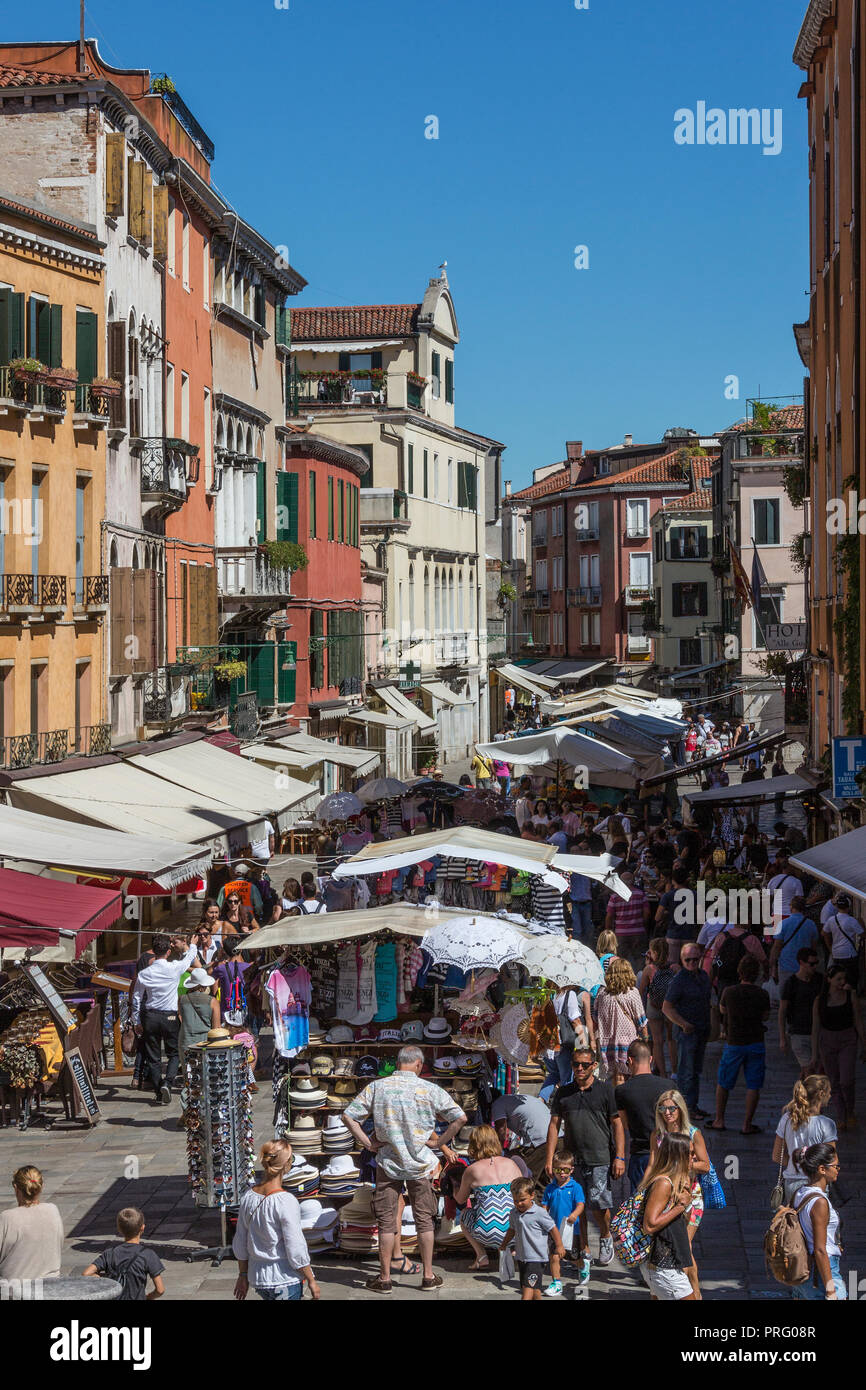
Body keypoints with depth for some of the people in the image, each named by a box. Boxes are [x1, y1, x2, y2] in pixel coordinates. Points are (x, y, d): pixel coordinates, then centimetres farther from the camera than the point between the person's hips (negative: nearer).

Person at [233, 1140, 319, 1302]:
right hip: (285, 1282, -7)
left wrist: (243, 1275, 20)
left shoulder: (248, 1196, -1)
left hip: (258, 1278, 7)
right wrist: (311, 1281, -5)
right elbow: (296, 1250, -16)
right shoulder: (286, 1201, -20)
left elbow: (240, 1244, 8)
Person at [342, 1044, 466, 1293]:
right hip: (420, 1163, 0)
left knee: (386, 1221, 7)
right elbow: (460, 1118, -8)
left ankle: (385, 1278, 11)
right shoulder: (430, 1090, -6)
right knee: (424, 1219, 11)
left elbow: (348, 1116, -6)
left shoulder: (377, 1087, -4)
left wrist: (368, 1143, -2)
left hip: (387, 1162, 0)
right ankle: (428, 1276, 16)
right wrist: (440, 1142, 0)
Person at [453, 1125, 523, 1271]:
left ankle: (481, 1256, 11)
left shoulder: (471, 1170, 2)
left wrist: (455, 1188, 43)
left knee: (464, 1214, 29)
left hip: (487, 1234, -3)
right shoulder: (510, 1163, 8)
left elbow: (460, 1200, 19)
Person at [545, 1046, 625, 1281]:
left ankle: (606, 1237, 20)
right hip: (572, 1160, 3)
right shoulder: (563, 1093, 10)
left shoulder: (605, 1090, 2)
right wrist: (550, 1158, 4)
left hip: (600, 1158, -3)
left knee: (598, 1204, -10)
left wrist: (619, 1157, -5)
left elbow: (617, 1124, 2)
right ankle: (584, 1254, 14)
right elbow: (554, 1125, 11)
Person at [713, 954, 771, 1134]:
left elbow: (722, 1010, 10)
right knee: (753, 1086, 6)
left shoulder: (729, 992, -9)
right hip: (756, 1044, 0)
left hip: (734, 1044, 0)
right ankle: (747, 1124, 6)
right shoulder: (762, 995, -10)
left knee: (724, 1083, 16)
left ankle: (719, 1120, 22)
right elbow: (765, 1017, 6)